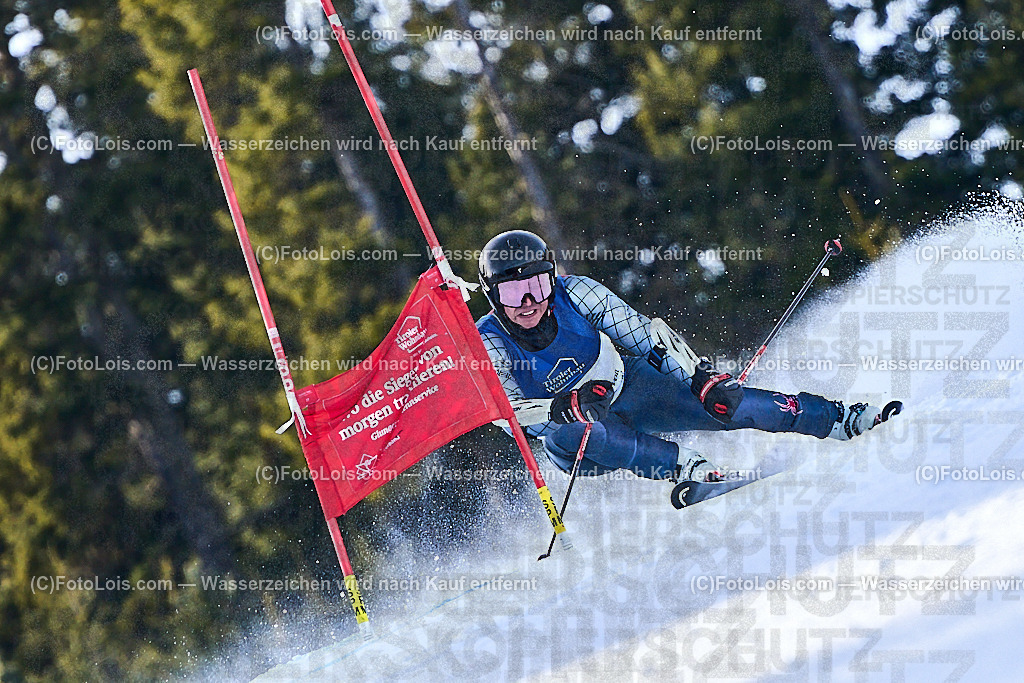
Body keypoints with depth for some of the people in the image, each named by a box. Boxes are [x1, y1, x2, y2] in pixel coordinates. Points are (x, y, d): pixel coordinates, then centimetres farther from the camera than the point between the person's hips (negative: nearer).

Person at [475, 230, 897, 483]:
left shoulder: (573, 293, -18)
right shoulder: (488, 342, -21)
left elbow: (645, 334, -13)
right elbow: (508, 410, -27)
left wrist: (702, 378, -23)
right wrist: (568, 407, -44)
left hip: (628, 386, 1)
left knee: (724, 402, -18)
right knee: (560, 437, -38)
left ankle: (841, 421, -5)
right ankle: (683, 466, -32)